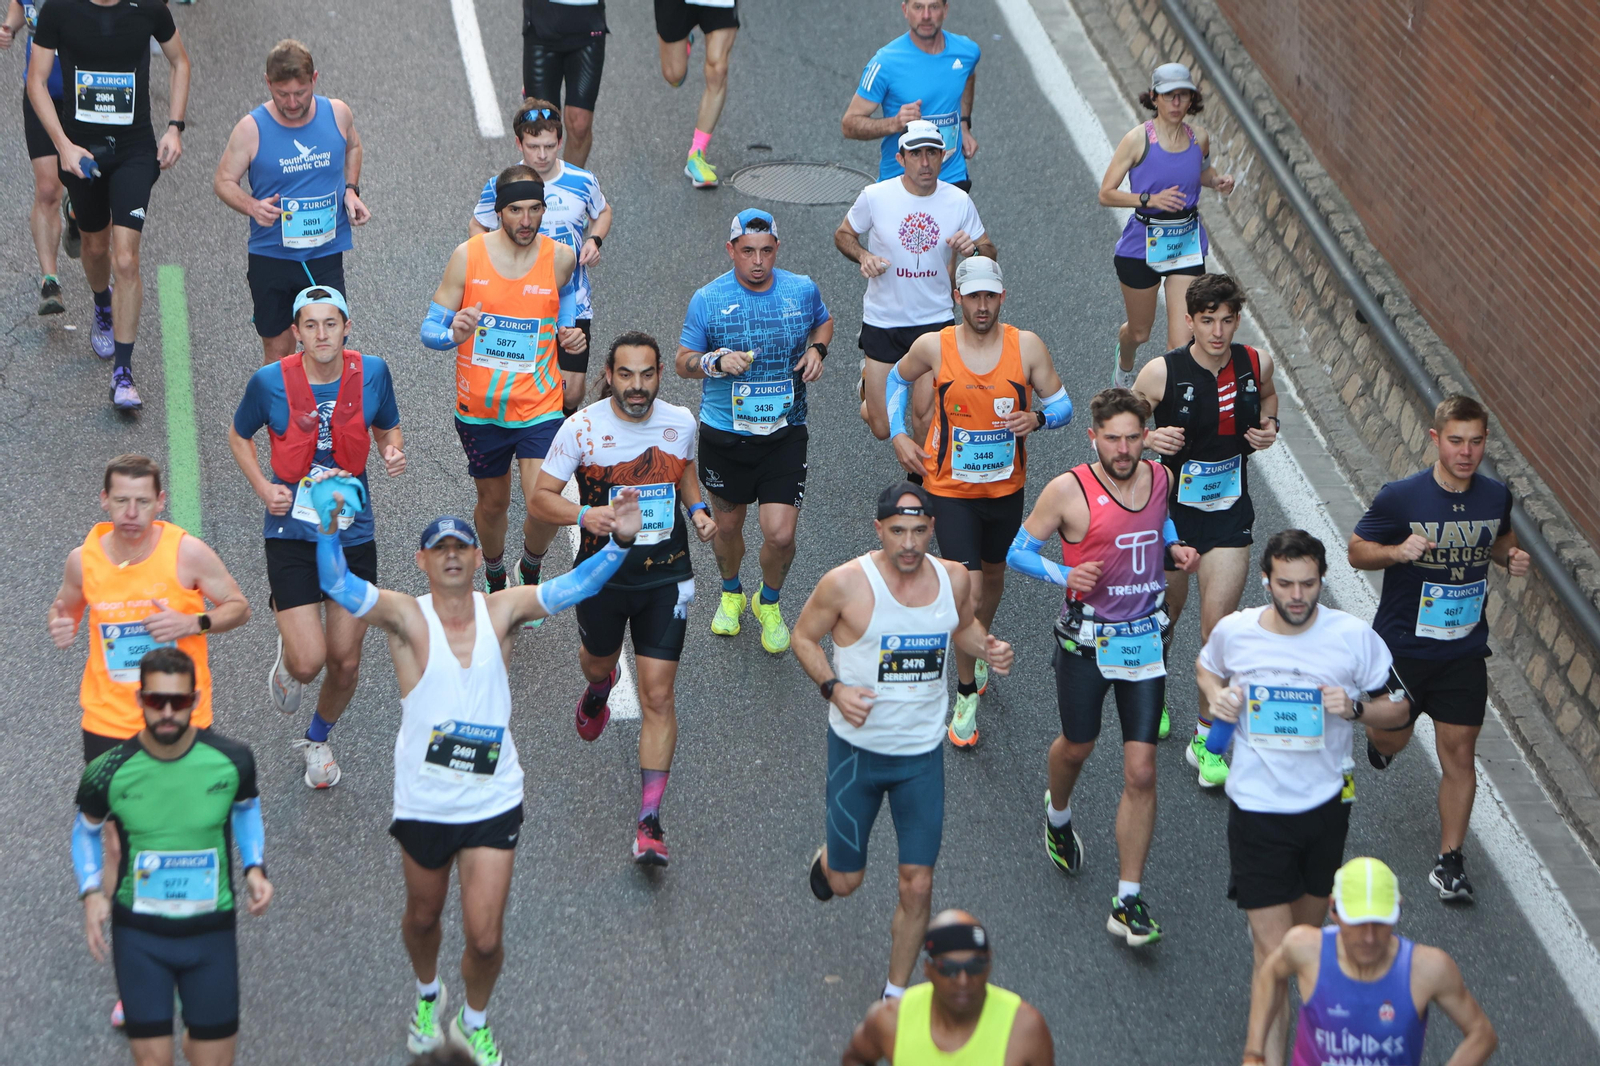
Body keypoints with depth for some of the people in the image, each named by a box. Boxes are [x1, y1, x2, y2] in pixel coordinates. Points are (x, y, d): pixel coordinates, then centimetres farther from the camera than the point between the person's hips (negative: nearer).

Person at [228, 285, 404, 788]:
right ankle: (286, 657, 28)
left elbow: (387, 427, 12)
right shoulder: (270, 381, -12)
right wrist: (263, 488, -8)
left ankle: (317, 739, 39)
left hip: (353, 533, 2)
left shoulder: (372, 373, -7)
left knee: (346, 661, 7)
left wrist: (394, 452, -11)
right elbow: (239, 435, 6)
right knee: (309, 662, -13)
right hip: (291, 534, -2)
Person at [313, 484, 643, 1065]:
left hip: (493, 802, 0)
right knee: (423, 915, 21)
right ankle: (427, 995, 53)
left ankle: (474, 1019, 28)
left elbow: (573, 586, -10)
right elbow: (338, 585, -26)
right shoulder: (406, 617, -11)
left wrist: (618, 544, -27)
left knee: (485, 938, -3)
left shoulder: (501, 611, -4)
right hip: (423, 804, 0)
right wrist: (329, 526, -44)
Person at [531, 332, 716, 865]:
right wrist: (584, 514, -30)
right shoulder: (582, 428, -14)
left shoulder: (680, 423, -5)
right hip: (602, 575, 0)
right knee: (598, 662, 26)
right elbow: (541, 497, -10)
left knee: (658, 695, -7)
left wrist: (698, 510, -3)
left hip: (665, 578, 0)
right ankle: (597, 694, 68)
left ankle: (649, 822, -3)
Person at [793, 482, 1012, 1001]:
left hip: (923, 753, 2)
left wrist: (988, 647, -7)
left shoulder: (954, 579, -6)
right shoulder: (846, 583, -17)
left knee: (918, 885, 1)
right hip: (857, 749, -2)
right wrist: (834, 687, -19)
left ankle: (896, 993, 21)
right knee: (846, 880, 9)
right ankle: (828, 859, 48)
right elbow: (804, 637, -3)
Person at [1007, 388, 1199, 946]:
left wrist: (1178, 549, 1)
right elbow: (1018, 551, -6)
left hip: (1144, 642, 2)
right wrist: (1065, 574, -23)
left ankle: (1128, 902, 1)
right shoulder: (1069, 491, -15)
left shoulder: (1159, 478, -1)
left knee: (1141, 772, -4)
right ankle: (1058, 814, 56)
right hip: (1086, 643, -2)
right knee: (1077, 748, 19)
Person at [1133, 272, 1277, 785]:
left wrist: (1269, 426, -4)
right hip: (1173, 510, -1)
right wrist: (1149, 438, -24)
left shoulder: (1256, 364, -7)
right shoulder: (1162, 372, -16)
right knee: (1165, 610, 16)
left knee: (1218, 628, -4)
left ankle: (1206, 740, 10)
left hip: (1230, 513, 1)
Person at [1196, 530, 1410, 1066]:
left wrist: (1355, 707, -21)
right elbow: (1206, 666, 16)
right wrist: (1216, 695, -6)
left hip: (1325, 804, 2)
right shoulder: (1234, 631, -8)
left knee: (1306, 933, 19)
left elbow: (1399, 708, -1)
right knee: (1274, 951, -5)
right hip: (1257, 809, -2)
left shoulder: (1353, 636, -11)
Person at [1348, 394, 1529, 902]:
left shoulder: (1497, 497, -4)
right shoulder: (1401, 497, -15)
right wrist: (1397, 551, -26)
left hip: (1464, 651, 2)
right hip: (1402, 645, -2)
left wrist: (1511, 556, -6)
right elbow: (1357, 550, -6)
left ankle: (1450, 859, 11)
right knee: (1394, 738, 13)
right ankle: (1377, 736, 53)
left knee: (1459, 751, 0)